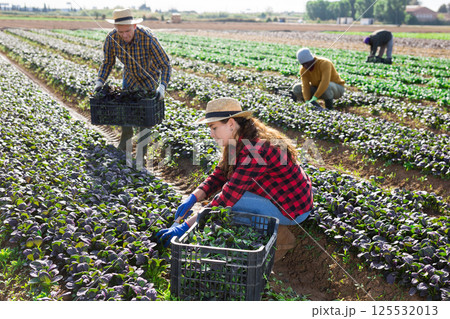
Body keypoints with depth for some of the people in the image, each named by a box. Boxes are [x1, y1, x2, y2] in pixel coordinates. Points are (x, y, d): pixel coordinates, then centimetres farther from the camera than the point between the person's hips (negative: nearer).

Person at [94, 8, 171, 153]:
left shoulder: (148, 38, -39)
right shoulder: (111, 38, -28)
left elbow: (165, 65, -33)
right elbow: (107, 62, -10)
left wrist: (162, 86, -47)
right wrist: (100, 82, -23)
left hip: (150, 76, -3)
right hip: (130, 75, 3)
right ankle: (125, 140, 31)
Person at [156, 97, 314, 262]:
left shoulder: (254, 149, -30)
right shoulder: (239, 141, 0)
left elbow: (228, 198, -32)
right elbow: (219, 175, 2)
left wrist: (186, 226, -30)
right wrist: (192, 199, -15)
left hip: (294, 208, -9)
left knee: (230, 201, -19)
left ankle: (281, 237, -5)